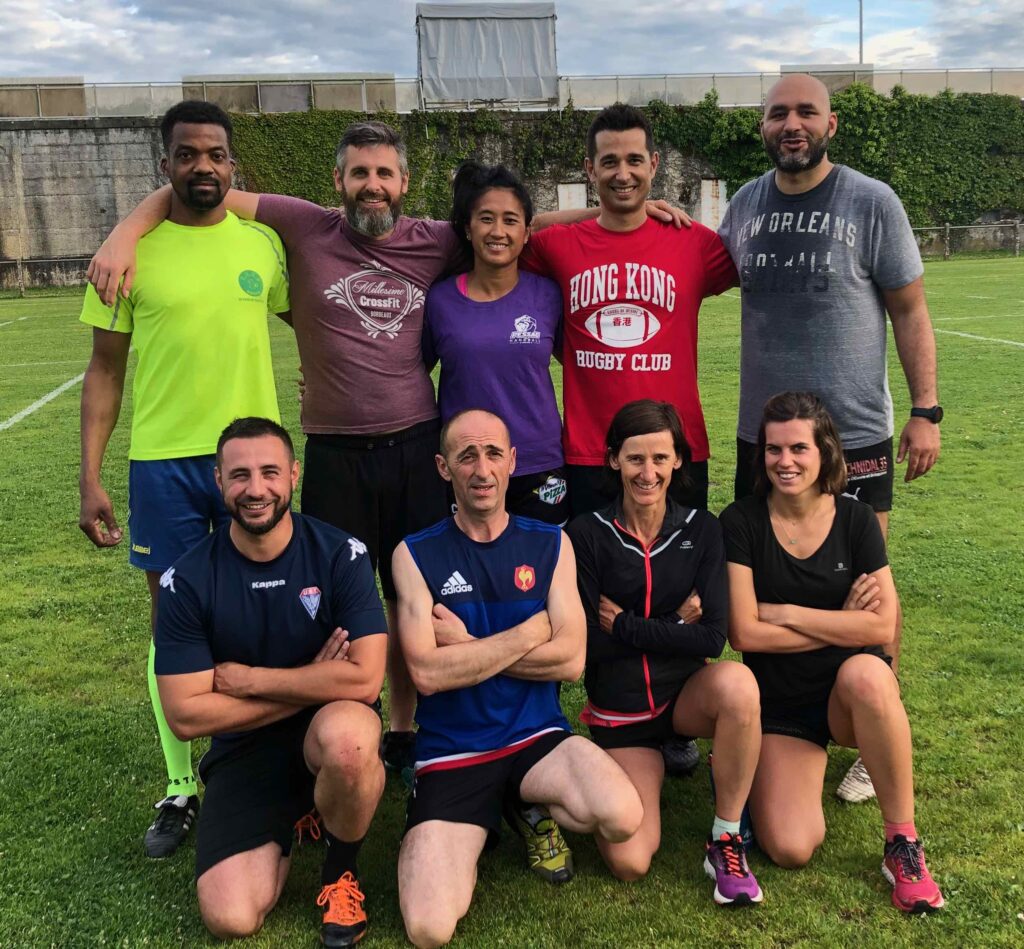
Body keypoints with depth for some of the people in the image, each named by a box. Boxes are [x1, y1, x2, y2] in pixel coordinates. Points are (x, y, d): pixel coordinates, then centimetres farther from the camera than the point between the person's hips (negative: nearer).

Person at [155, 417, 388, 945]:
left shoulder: (340, 554, -12)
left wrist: (247, 679, -16)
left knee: (348, 738, -38)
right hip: (244, 749, 2)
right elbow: (186, 715, -12)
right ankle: (283, 829, 20)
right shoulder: (188, 581, -9)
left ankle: (341, 868, -4)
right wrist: (312, 684, -14)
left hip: (331, 727, -1)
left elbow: (365, 679, -21)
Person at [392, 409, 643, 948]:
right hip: (450, 752, -1)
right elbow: (427, 673, -14)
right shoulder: (416, 555, -3)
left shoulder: (550, 545, 3)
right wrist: (530, 632, -9)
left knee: (622, 818, -29)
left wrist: (467, 645, -10)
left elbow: (570, 659, -7)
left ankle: (536, 812, 7)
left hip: (536, 736, 2)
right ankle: (474, 829, 14)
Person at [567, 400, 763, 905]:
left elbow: (712, 637, -14)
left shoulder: (700, 530, -5)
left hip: (687, 694, 1)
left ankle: (725, 839, -13)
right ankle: (647, 768, 18)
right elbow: (587, 644, -13)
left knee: (737, 682, -35)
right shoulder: (587, 535, -9)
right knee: (629, 861, -16)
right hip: (617, 710, -1)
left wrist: (624, 625, -15)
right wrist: (674, 625, -11)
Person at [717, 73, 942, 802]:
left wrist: (926, 409, -8)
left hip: (855, 435, -4)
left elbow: (909, 309, -3)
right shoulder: (745, 204, 6)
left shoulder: (872, 203, -5)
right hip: (762, 434, 4)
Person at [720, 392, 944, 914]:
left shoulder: (856, 520, -4)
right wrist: (841, 623, -11)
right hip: (778, 705, -1)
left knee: (866, 674, -37)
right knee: (790, 848, -19)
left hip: (850, 696, 1)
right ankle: (751, 767, 16)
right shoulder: (741, 522, -9)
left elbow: (882, 626, -13)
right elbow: (745, 633, -15)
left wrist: (786, 612, -15)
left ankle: (903, 843, -18)